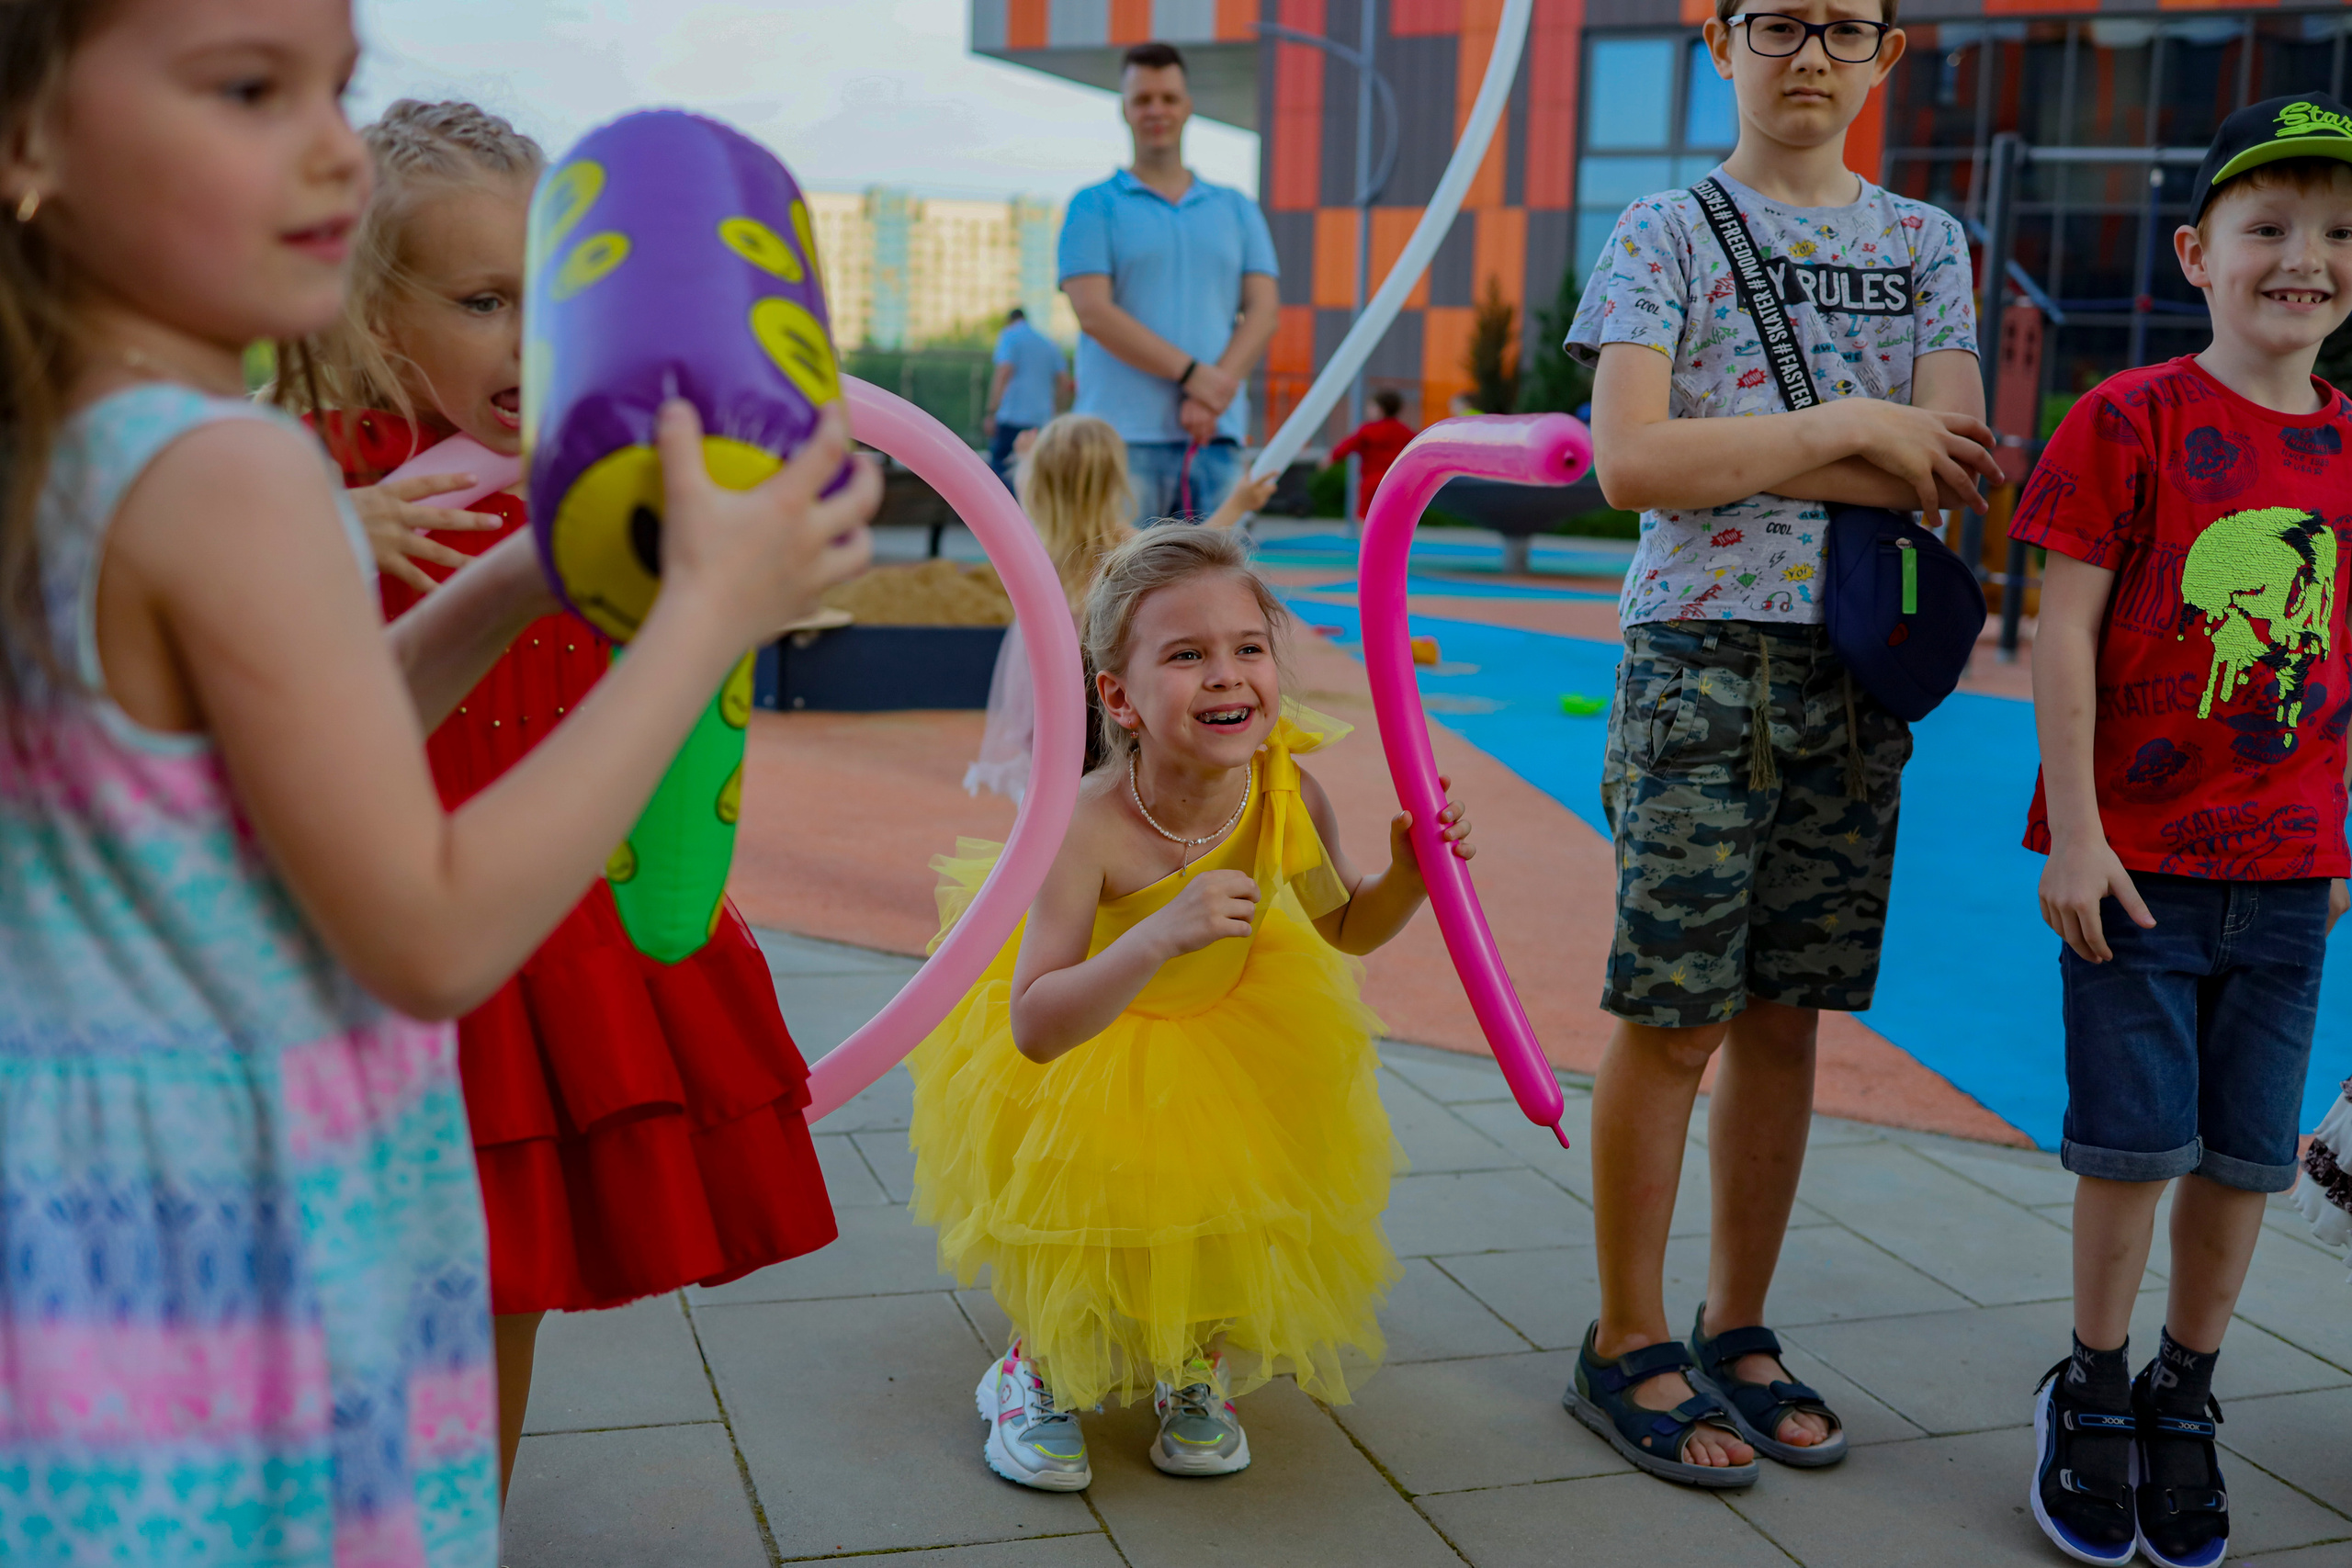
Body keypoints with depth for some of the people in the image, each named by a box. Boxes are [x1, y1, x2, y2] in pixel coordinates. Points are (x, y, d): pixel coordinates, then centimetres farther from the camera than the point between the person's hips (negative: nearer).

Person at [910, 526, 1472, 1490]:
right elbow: (1036, 1030, -43)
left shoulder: (1292, 796, -26)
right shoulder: (1085, 827, -39)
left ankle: (1195, 1370, 35)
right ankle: (1039, 1370, 29)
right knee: (1079, 1219, -6)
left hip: (1236, 1028, 4)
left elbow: (1344, 928, -4)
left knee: (1230, 1219, 2)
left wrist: (1409, 878, -25)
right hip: (1088, 1038, -3)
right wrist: (1159, 936, -56)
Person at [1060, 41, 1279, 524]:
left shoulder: (1237, 209, 18)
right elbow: (1093, 312, -6)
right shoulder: (1095, 207, 7)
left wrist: (1212, 397, -10)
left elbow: (1263, 312, 8)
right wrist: (1191, 373, -14)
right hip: (1123, 442, -3)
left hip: (1216, 437, 3)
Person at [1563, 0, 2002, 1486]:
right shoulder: (1666, 232, 1)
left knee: (1785, 1017, 9)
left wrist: (1730, 452, -11)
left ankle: (1738, 1333, 22)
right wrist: (1851, 427, -10)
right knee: (1673, 1020, -1)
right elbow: (1631, 462, -13)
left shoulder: (1925, 240, 12)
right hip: (1701, 661, -4)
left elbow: (1956, 467, -2)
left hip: (1858, 669, 4)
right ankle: (1628, 1347, 12)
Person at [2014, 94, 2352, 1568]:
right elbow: (2065, 634, -10)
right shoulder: (2131, 422, -7)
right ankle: (2092, 1394, 22)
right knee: (2137, 1141, 1)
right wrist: (2074, 832, -13)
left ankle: (2185, 1400, 28)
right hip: (2136, 859, -4)